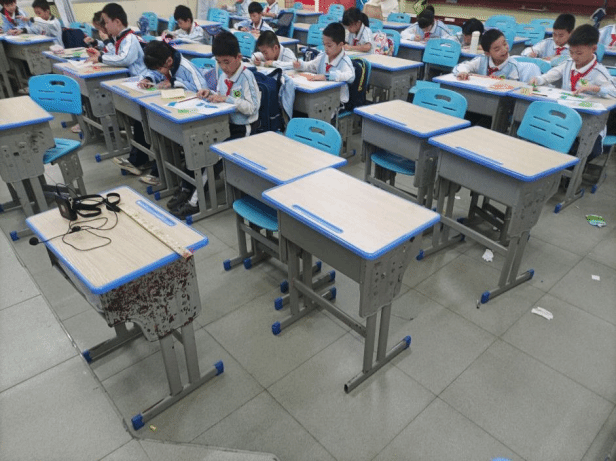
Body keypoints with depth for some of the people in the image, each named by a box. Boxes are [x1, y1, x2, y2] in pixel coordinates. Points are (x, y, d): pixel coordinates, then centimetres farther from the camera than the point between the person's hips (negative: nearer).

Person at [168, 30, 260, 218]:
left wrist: (226, 99, -25)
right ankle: (186, 190, 1)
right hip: (227, 124, 8)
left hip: (244, 129, -8)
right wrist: (210, 93, -2)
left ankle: (195, 200, -12)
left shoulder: (246, 77, -15)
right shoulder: (224, 76, 8)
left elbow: (252, 107, -21)